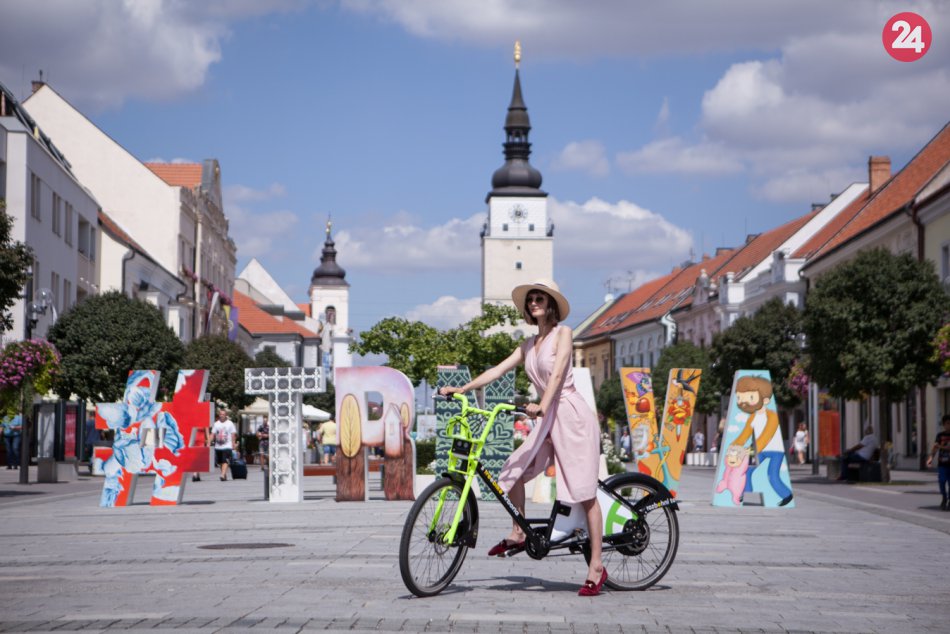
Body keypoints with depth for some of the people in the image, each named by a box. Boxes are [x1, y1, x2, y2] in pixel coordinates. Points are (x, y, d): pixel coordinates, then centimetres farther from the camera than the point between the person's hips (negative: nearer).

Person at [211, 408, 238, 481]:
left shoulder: (230, 423, 2)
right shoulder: (216, 424, 10)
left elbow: (233, 435, 2)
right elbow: (212, 434, 9)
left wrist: (233, 444, -4)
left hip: (227, 446, -4)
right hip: (218, 447, 4)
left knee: (225, 461, -15)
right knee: (220, 462, 9)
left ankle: (223, 475, -22)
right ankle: (224, 475, 23)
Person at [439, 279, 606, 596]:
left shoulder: (563, 333, -3)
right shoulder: (529, 345, 17)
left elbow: (557, 373, -17)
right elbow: (498, 370, 13)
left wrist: (541, 406, -31)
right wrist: (460, 389, 5)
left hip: (571, 414, -7)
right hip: (548, 418, 7)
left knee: (584, 491, -8)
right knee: (515, 469, -3)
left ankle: (596, 567, -7)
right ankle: (517, 535, 15)